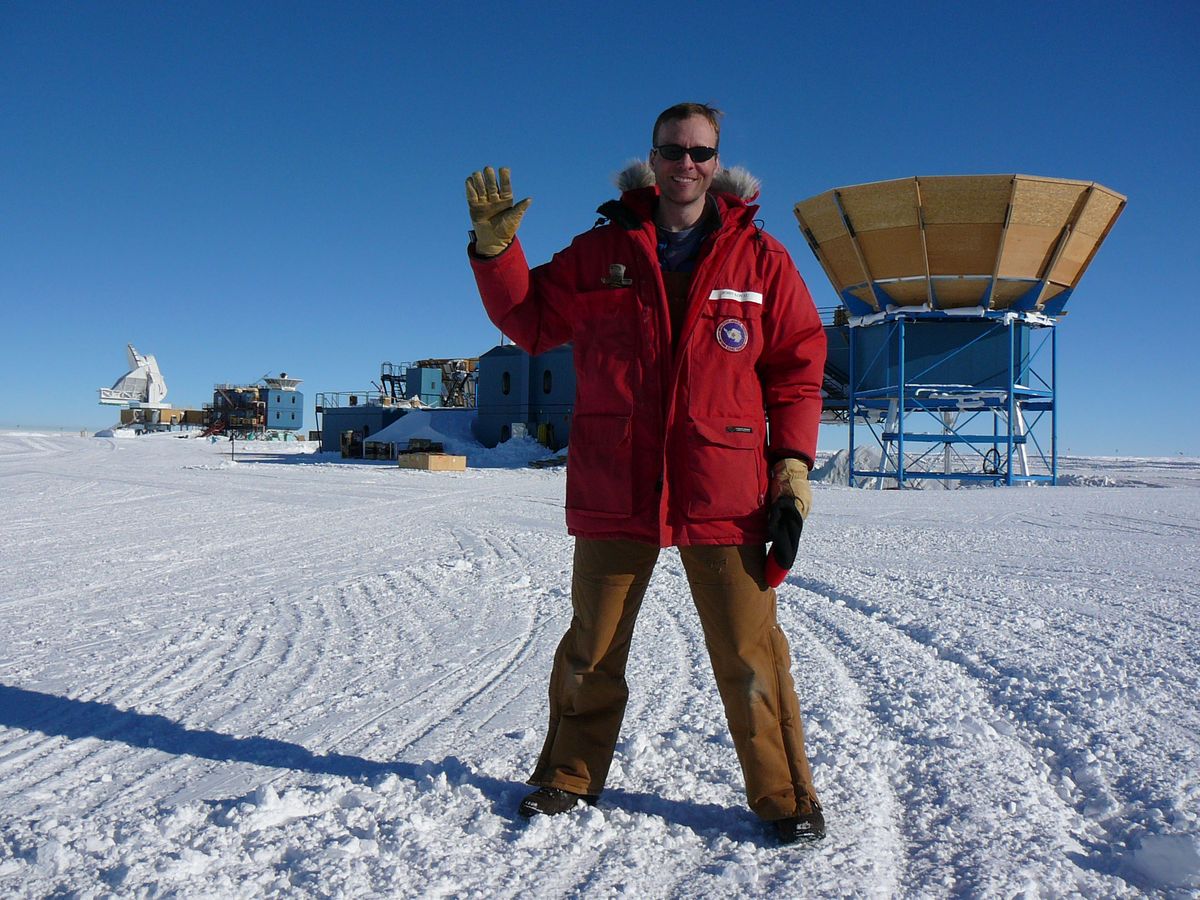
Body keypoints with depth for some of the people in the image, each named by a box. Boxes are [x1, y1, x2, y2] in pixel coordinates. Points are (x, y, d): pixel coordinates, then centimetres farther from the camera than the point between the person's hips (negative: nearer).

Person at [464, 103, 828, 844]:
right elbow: (531, 320, 12)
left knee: (750, 654, 4)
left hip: (724, 493, -1)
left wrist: (793, 469, -3)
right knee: (591, 648, 13)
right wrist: (496, 251, -2)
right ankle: (570, 776, 33)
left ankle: (785, 797, 23)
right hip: (614, 489, 2)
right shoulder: (601, 252, 9)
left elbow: (798, 367, 5)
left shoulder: (760, 258, 6)